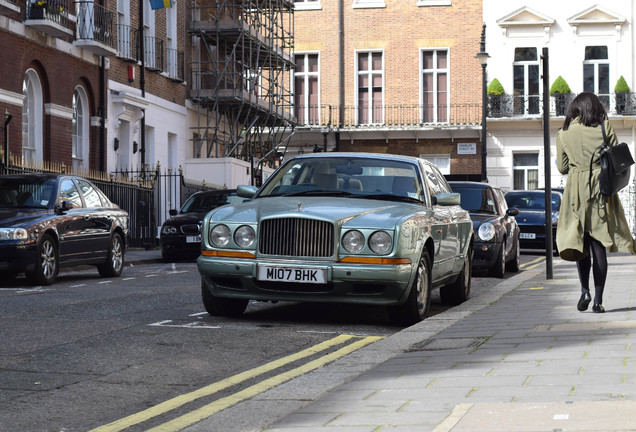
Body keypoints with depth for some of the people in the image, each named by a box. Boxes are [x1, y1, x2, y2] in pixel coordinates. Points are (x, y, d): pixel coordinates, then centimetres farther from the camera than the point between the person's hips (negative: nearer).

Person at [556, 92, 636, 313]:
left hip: (576, 191, 1)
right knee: (599, 246, 2)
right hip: (601, 189, 0)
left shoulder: (564, 133, 3)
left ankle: (585, 291, -5)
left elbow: (562, 167, 7)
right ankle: (598, 300, 1)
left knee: (580, 243, 11)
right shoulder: (604, 128, 0)